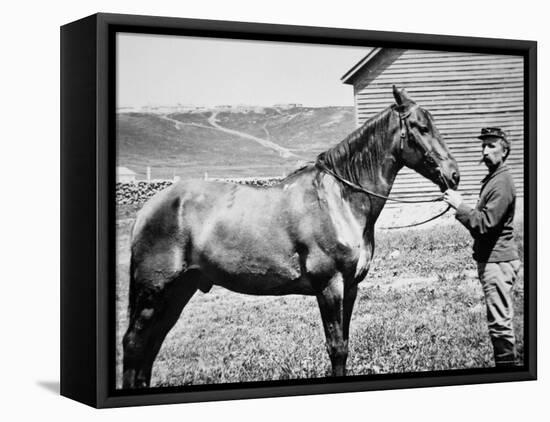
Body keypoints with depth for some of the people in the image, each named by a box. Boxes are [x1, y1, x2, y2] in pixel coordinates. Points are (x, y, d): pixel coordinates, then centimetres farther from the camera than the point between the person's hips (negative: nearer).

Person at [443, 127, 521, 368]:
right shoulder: (492, 180, 16)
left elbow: (485, 223, -23)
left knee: (499, 321, -7)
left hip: (497, 261, -11)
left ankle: (506, 365, -2)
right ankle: (505, 364, 22)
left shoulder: (501, 183, -16)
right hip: (490, 258, 11)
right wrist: (460, 206, 13)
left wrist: (459, 206, -20)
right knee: (500, 320, 15)